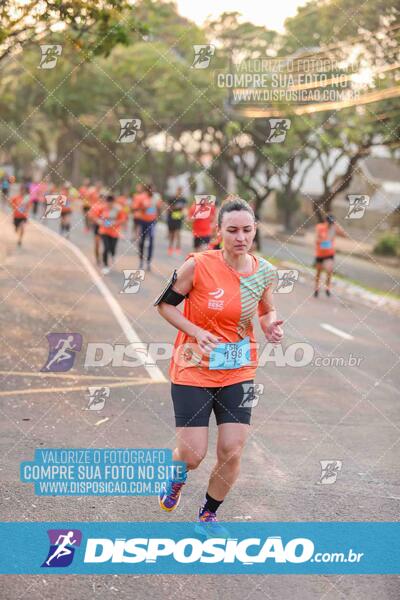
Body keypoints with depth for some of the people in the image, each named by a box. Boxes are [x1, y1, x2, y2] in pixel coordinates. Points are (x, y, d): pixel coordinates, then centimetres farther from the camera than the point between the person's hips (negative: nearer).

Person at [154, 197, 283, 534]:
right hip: (193, 370, -3)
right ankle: (176, 479, 36)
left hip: (239, 372, 3)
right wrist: (196, 332, -17)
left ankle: (208, 516, 25)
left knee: (232, 452, -2)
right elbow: (164, 303, -4)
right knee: (192, 455, -3)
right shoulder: (198, 265, -16)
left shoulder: (265, 272, -3)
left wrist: (270, 324, -7)